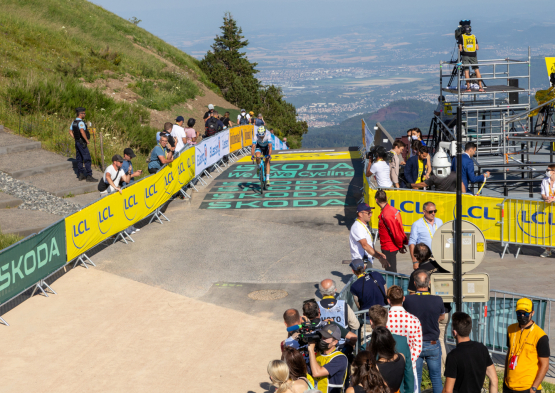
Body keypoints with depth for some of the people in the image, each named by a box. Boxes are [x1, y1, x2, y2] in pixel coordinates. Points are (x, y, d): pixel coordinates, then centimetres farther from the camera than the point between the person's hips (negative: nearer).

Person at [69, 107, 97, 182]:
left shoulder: (74, 122, 10)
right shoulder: (80, 122, -19)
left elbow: (70, 132, 20)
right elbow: (82, 131, -35)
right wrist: (87, 140, -26)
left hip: (77, 142, 10)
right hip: (82, 143, -10)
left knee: (79, 159, 13)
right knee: (87, 159, -7)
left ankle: (81, 175, 17)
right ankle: (89, 176, -8)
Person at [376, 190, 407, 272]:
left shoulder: (386, 215, -25)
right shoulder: (392, 209, 5)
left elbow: (395, 232, -22)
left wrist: (400, 246, -9)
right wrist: (401, 244, 16)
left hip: (389, 248, -9)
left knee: (391, 271, -1)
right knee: (391, 271, 19)